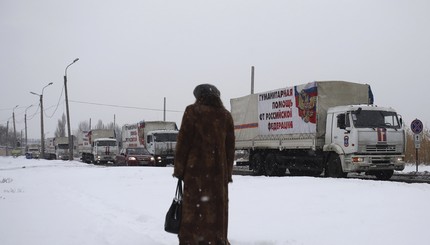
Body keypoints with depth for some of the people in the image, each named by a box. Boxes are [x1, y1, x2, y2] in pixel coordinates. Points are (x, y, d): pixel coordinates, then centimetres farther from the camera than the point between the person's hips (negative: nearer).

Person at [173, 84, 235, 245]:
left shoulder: (192, 111, -1)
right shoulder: (226, 115, 10)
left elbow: (183, 142, -5)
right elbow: (230, 147, 11)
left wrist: (178, 169, 0)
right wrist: (227, 173, 16)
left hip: (196, 168, -3)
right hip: (218, 170, 4)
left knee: (193, 210, -1)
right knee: (216, 211, 9)